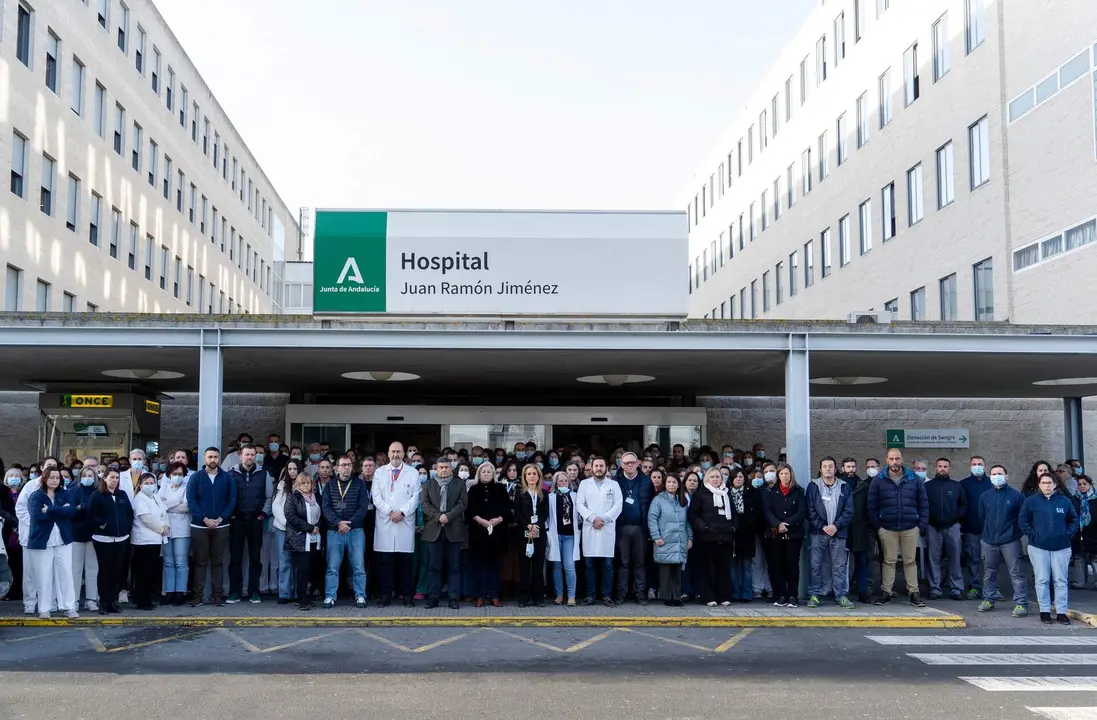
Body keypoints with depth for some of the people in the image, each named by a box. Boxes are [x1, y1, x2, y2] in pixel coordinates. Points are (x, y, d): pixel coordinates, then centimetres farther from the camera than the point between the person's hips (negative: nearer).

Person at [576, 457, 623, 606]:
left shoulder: (614, 485, 10)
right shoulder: (584, 484, 11)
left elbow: (618, 506, 1)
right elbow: (579, 504, 2)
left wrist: (603, 519, -10)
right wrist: (592, 518, -11)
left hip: (607, 529, 0)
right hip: (589, 529, 0)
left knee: (607, 564, -1)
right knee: (590, 564, 1)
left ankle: (607, 595, 4)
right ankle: (590, 595, 6)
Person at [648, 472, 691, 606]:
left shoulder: (683, 501, 17)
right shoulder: (658, 500, 0)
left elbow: (688, 521, 18)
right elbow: (652, 518, -6)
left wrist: (690, 537, 10)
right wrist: (656, 537, -12)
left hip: (680, 543, 4)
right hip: (665, 542, -4)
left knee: (677, 570, 5)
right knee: (665, 570, -2)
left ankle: (676, 597, 10)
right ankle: (666, 598, 5)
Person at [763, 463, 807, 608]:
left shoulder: (798, 491, 6)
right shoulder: (772, 492, 9)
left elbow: (802, 512, -3)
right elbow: (767, 511, -1)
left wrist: (787, 524, -15)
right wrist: (778, 524, -17)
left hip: (794, 534, -1)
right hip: (775, 535, 1)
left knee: (792, 564, -2)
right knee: (777, 565, 0)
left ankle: (793, 597, 3)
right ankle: (780, 596, 5)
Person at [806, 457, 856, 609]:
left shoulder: (844, 487, 9)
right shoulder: (813, 486, 6)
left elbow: (849, 511, 3)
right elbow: (810, 510, -1)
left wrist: (836, 525, -10)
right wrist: (822, 526, -10)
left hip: (838, 532, 1)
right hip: (818, 532, -1)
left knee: (840, 566, 2)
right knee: (816, 565, 1)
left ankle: (841, 596, 7)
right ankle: (814, 595, 7)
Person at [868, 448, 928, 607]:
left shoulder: (914, 480, 4)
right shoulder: (878, 481, 1)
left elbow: (923, 504, 6)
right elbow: (872, 506, 2)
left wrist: (922, 525, -1)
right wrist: (877, 527, -3)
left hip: (910, 529, 1)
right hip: (887, 529, -1)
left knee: (911, 561, 6)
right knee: (889, 561, 5)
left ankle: (914, 593, 11)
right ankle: (886, 592, 11)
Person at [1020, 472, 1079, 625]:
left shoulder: (1065, 501, 3)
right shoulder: (1031, 501, -1)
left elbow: (1074, 519, 12)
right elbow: (1022, 519, 2)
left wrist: (1068, 534, 0)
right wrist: (1032, 534, -6)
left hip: (1061, 547, 1)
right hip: (1038, 547, -1)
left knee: (1061, 581, 4)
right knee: (1042, 580, 3)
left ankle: (1061, 612, 10)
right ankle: (1044, 611, 12)